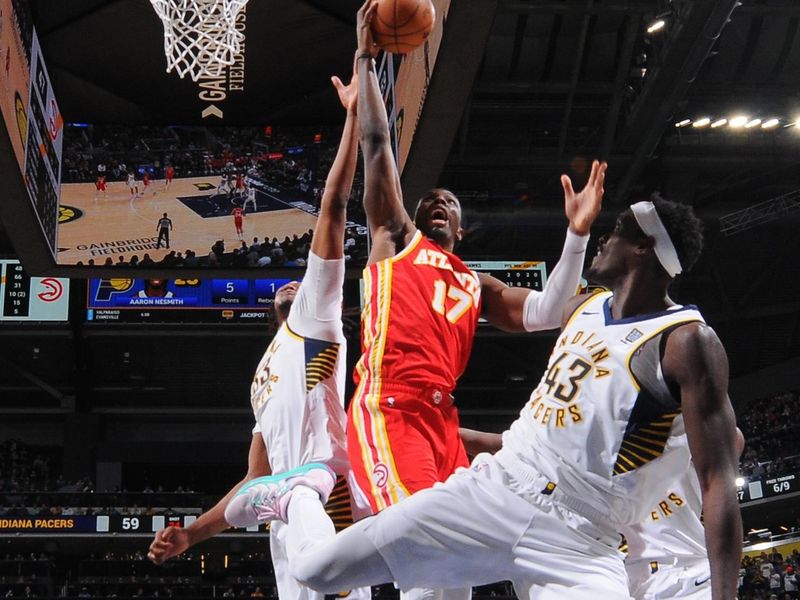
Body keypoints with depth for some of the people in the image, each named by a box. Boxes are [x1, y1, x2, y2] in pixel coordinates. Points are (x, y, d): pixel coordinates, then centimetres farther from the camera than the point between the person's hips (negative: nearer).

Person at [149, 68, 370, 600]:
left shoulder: (315, 317, 15)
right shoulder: (267, 375, 36)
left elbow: (334, 207, 6)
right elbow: (256, 481, 31)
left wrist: (354, 115, 3)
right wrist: (191, 534, 23)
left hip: (322, 491, -8)